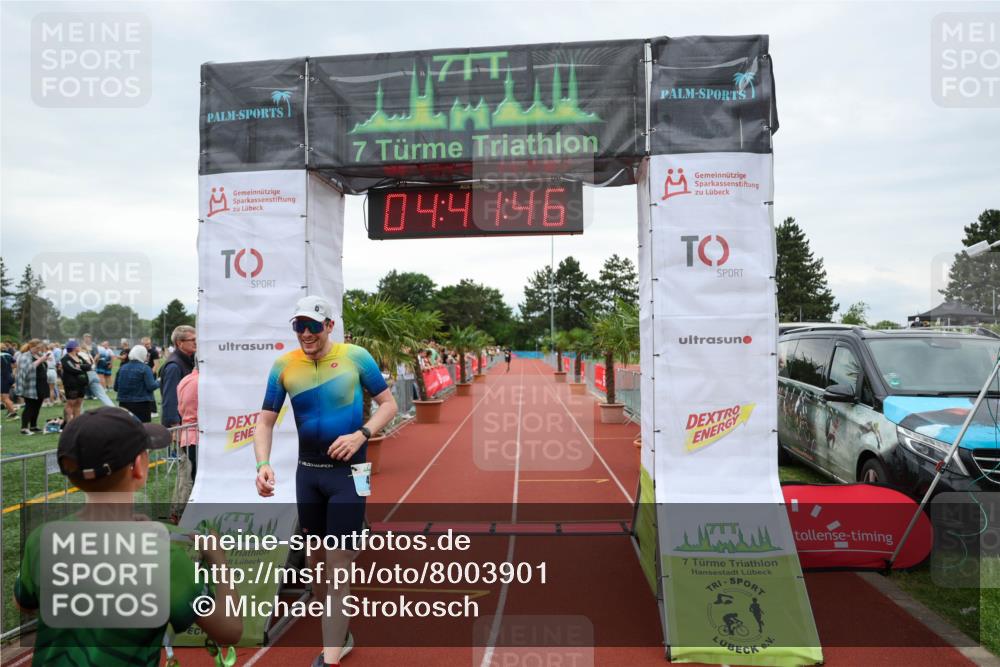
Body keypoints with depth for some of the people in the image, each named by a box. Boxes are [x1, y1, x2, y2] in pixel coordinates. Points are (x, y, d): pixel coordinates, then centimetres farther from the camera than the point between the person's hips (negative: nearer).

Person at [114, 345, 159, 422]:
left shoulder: (122, 368, 5)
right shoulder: (145, 368, -10)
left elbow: (116, 387, 9)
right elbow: (151, 386, -15)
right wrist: (158, 383, 3)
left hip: (124, 404, 5)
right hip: (141, 404, -5)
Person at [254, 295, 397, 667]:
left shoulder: (356, 357, -9)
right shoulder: (284, 365, -2)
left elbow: (388, 404, -3)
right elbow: (266, 420, 2)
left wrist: (361, 435, -18)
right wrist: (263, 464, -14)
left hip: (348, 472, -4)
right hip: (308, 472, 4)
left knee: (338, 564, -4)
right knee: (316, 557, 16)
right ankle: (339, 635, 38)